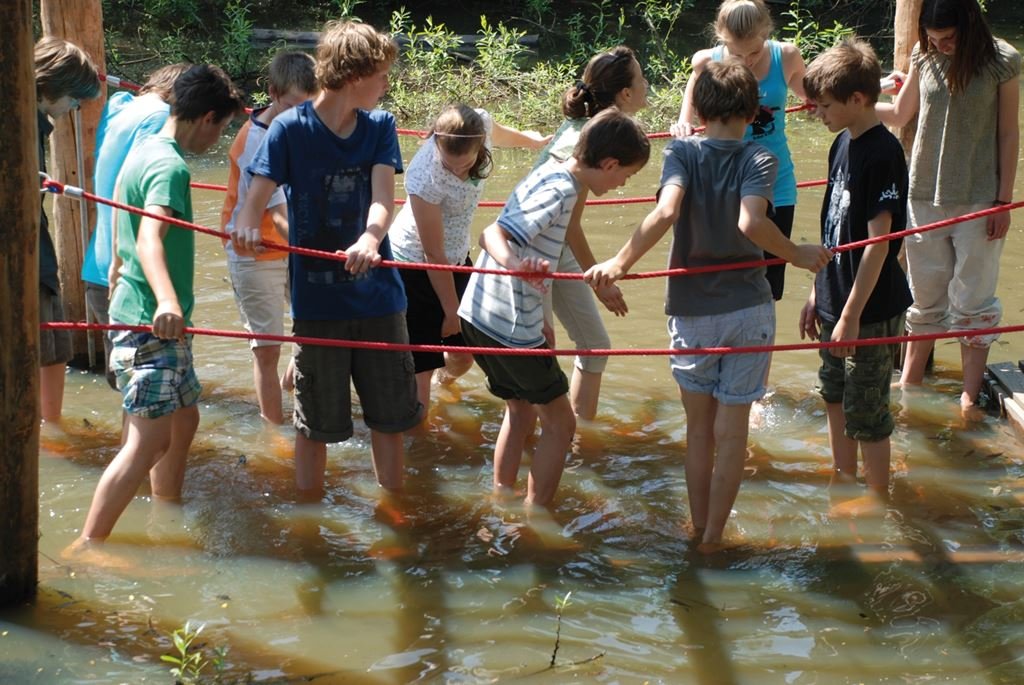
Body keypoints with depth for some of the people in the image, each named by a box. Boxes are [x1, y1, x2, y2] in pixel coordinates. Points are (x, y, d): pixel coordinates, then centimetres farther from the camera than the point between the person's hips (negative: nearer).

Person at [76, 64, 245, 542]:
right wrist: (166, 301, -51)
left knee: (183, 421, 18)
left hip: (140, 314, 11)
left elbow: (123, 243, 27)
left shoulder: (144, 151, 13)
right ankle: (86, 548, -14)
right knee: (148, 441, -14)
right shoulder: (170, 166, -17)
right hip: (152, 323, -11)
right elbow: (150, 238, -35)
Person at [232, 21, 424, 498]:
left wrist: (370, 238, -38)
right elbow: (255, 199, -15)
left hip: (378, 293, 3)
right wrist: (247, 226, -41)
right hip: (317, 299, -3)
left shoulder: (380, 127, 0)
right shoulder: (290, 129, -8)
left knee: (390, 417, 11)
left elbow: (383, 196, -15)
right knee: (315, 423, 7)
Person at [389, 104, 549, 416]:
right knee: (419, 369, -9)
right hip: (414, 266, -7)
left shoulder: (481, 125, -20)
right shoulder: (426, 177, -36)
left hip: (458, 257, 7)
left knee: (464, 356, 19)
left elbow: (500, 135, 9)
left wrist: (534, 140, 31)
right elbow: (433, 256, -23)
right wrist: (452, 312, -12)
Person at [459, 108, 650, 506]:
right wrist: (514, 263, -50)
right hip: (511, 326, -9)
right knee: (560, 423, 3)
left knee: (521, 410, 24)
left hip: (480, 314, 9)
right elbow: (492, 235, -29)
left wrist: (540, 317, 21)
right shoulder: (561, 192, -19)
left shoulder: (551, 173, 10)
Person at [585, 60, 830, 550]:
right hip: (748, 310, -1)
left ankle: (698, 526, 24)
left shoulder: (682, 153, -6)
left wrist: (620, 262, -21)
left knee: (698, 427, 15)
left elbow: (665, 212, -24)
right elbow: (751, 223, -26)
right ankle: (713, 536, 16)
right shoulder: (759, 160, -8)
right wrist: (798, 256, -12)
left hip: (692, 312, 1)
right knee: (732, 431, 9)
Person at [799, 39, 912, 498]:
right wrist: (818, 293, 15)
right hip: (837, 300, 9)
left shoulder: (883, 154, -20)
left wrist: (851, 315, -22)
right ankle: (843, 483, 39)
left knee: (866, 414, 2)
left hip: (870, 309, -9)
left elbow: (878, 242, -22)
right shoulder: (844, 144, 6)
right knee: (836, 397, 22)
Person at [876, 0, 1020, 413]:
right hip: (925, 194, 3)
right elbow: (899, 115, 10)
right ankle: (909, 383, 25)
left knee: (972, 301, 5)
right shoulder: (924, 56, -1)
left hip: (977, 200, -3)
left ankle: (970, 395, 14)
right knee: (925, 297, 14)